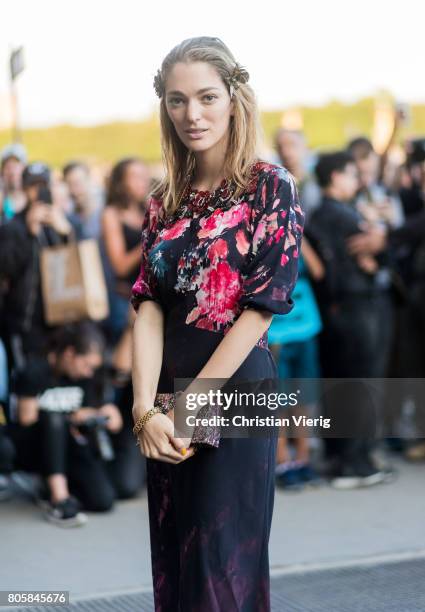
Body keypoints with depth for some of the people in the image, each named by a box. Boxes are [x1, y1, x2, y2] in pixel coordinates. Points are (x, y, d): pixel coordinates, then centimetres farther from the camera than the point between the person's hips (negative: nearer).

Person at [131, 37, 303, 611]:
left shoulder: (270, 187, -7)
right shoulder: (166, 199, 8)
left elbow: (262, 306, -13)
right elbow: (149, 304, 1)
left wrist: (187, 408, -15)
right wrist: (147, 408, -13)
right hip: (168, 399, 5)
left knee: (224, 561, 3)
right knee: (170, 549, 14)